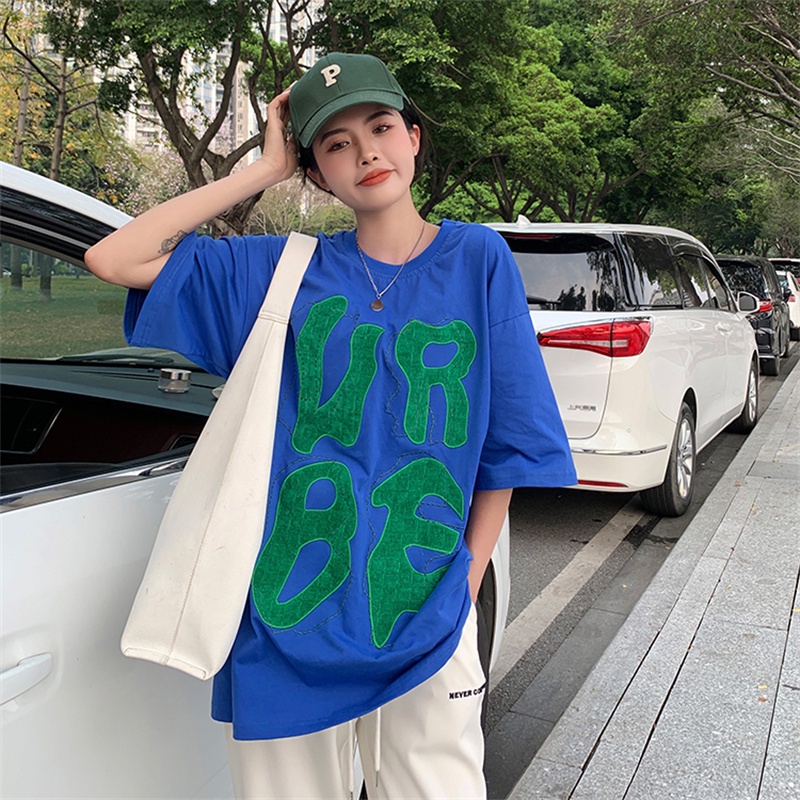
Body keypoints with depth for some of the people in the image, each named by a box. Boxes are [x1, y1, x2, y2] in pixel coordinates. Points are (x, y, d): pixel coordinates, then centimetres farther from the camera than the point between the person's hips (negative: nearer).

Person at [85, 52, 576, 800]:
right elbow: (112, 259, -5)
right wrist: (264, 169, -4)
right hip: (285, 624, 1)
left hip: (425, 624, 0)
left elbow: (507, 443, 1)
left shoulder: (478, 259, 0)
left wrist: (464, 585, -2)